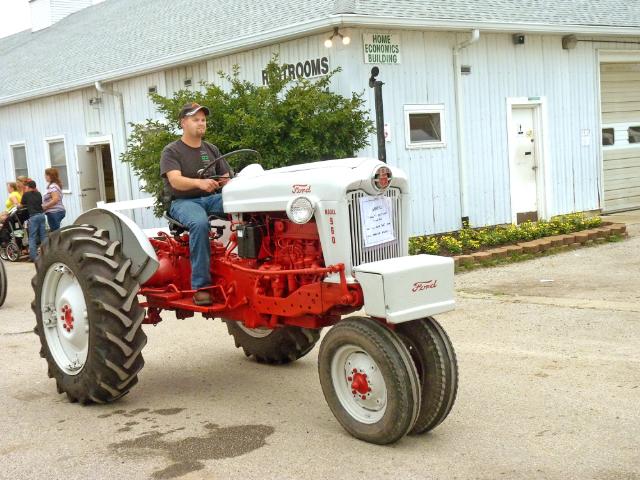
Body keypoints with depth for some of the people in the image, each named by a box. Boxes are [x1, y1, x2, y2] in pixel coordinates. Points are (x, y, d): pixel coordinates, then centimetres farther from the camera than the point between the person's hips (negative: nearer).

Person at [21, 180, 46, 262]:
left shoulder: (26, 194, 2)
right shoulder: (39, 194, 14)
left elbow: (22, 204, 13)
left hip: (33, 216, -4)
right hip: (41, 214, 5)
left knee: (32, 237, -2)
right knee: (43, 236, 8)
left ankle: (33, 256, -8)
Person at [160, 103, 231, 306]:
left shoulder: (212, 150, 16)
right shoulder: (171, 151, -1)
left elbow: (226, 178, 12)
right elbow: (175, 181, -18)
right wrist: (199, 182, -38)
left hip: (211, 198, 4)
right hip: (183, 201, -4)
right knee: (199, 223, -39)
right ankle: (201, 285, -35)